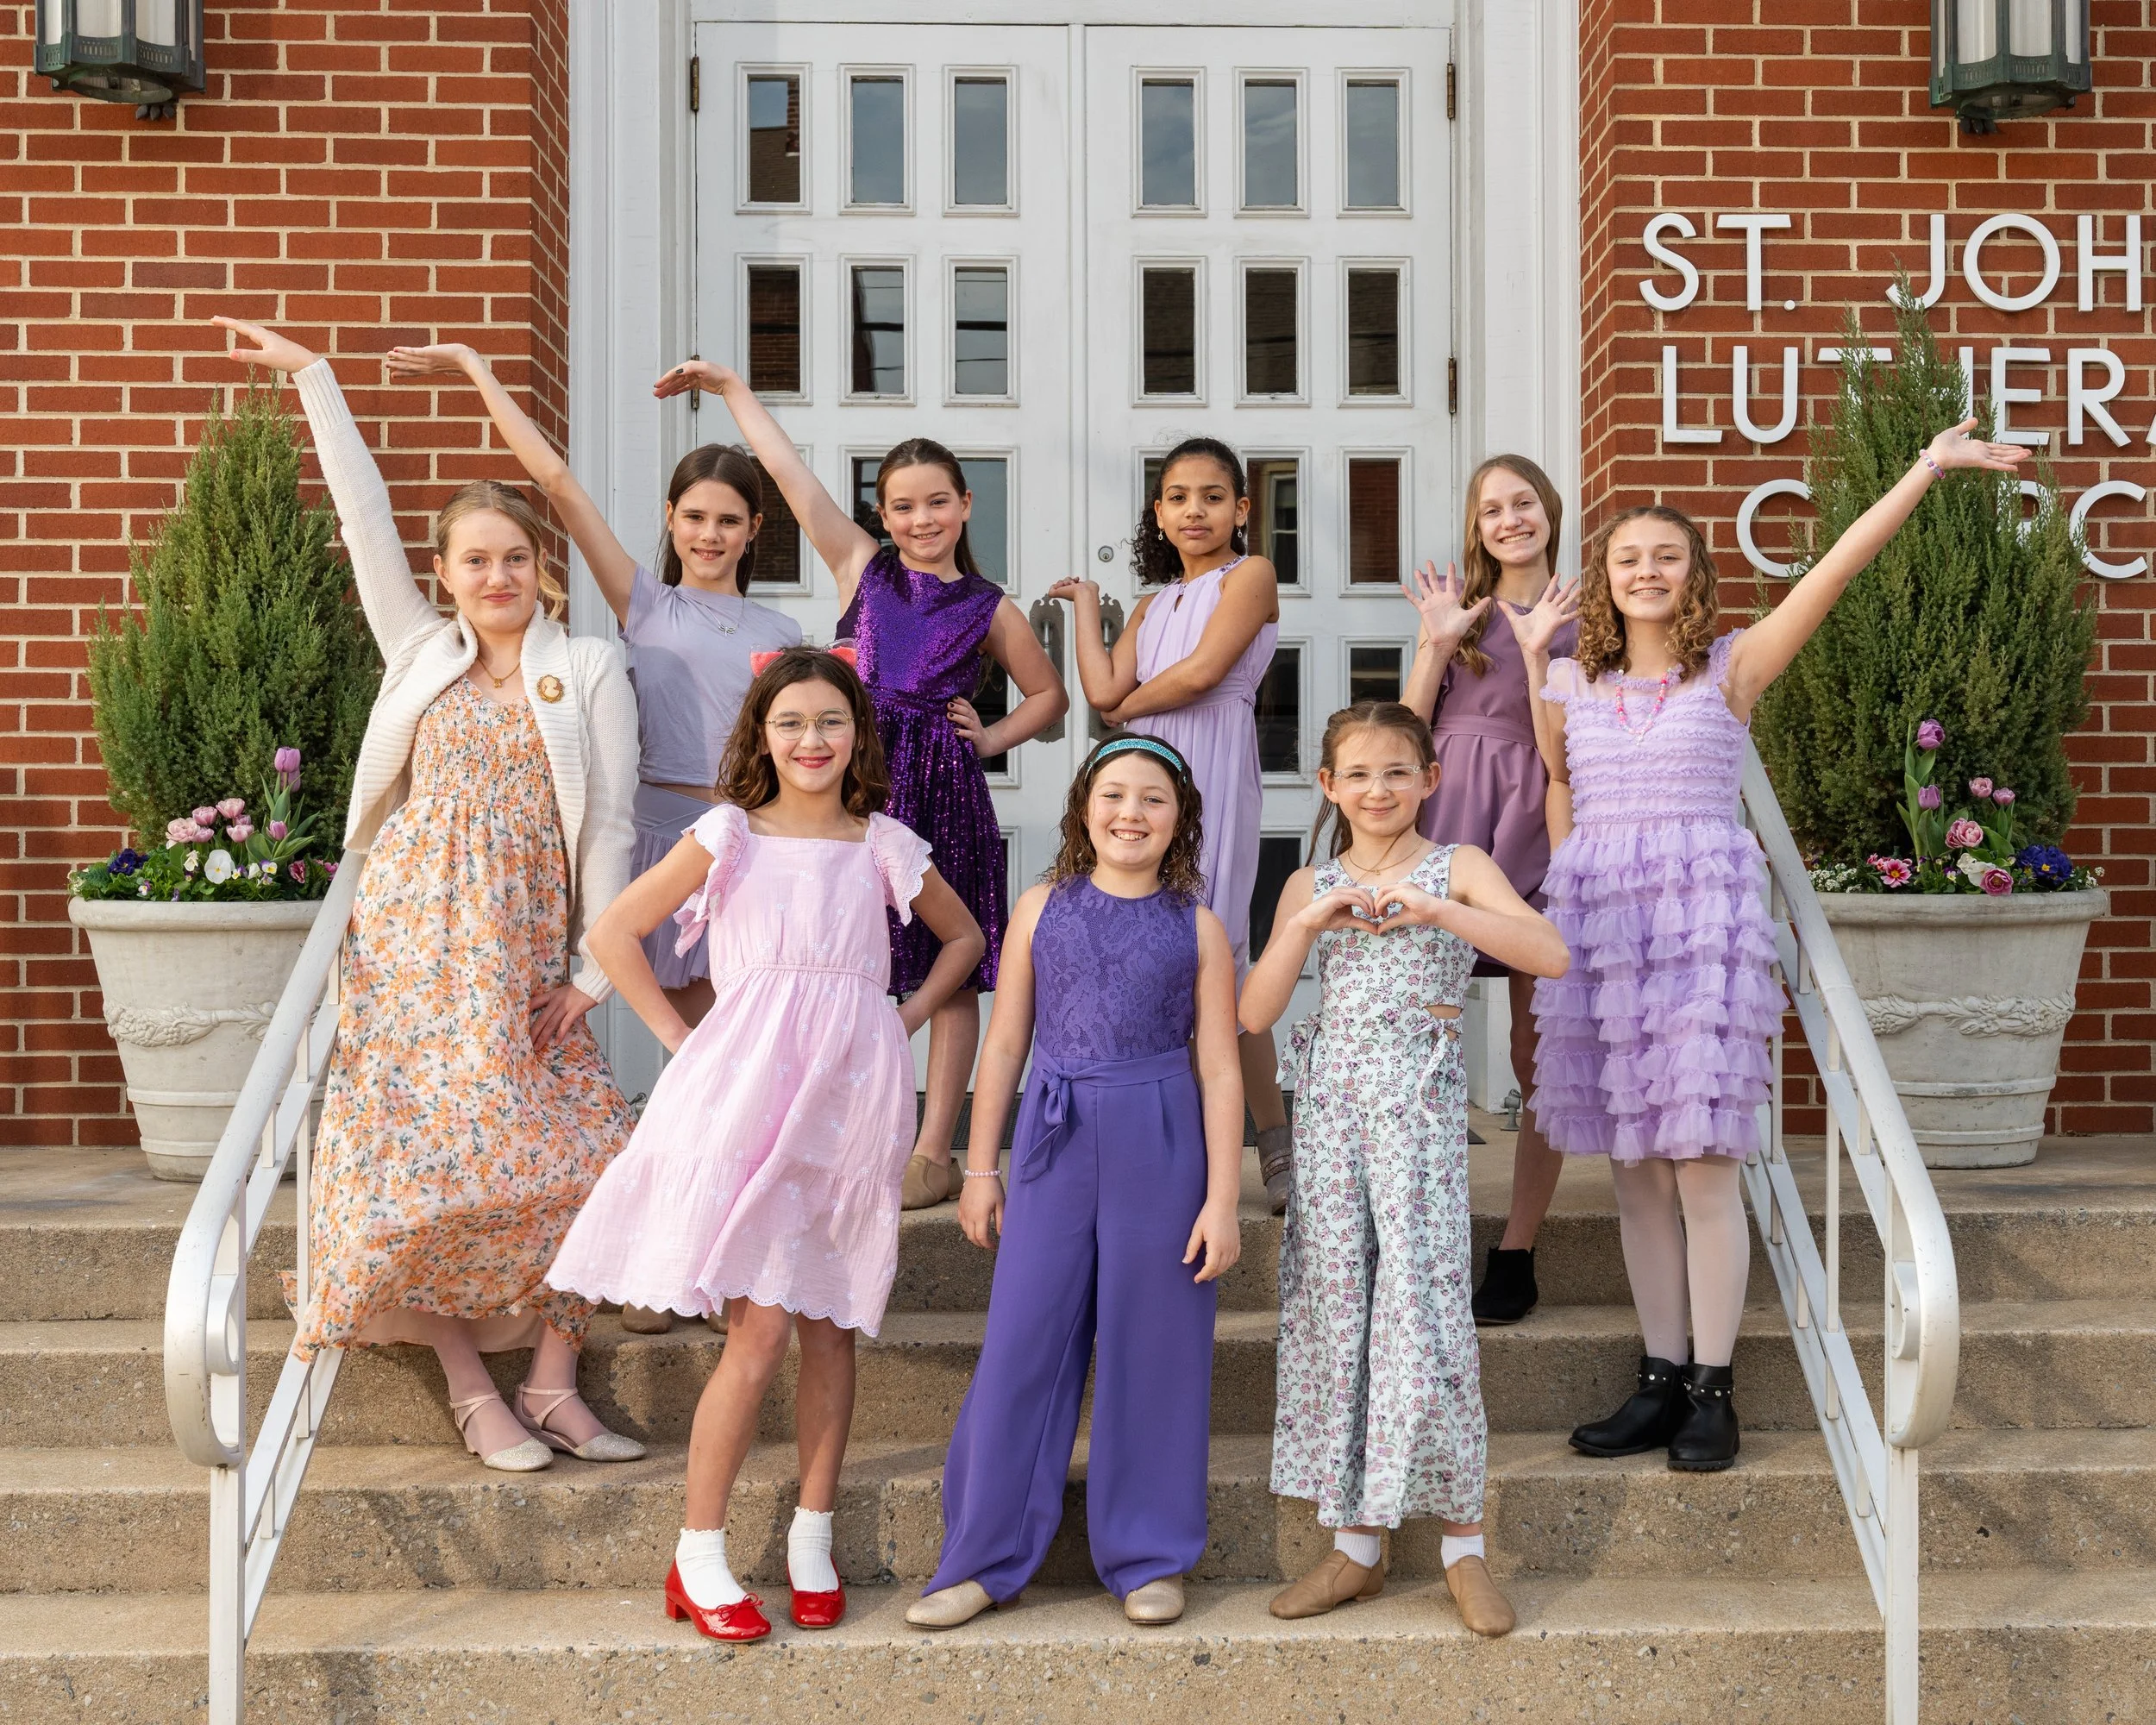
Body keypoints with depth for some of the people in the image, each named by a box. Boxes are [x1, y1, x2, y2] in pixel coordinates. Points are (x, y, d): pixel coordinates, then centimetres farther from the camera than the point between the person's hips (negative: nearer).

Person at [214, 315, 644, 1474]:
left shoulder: (590, 671, 4)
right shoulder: (422, 653, 10)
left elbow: (608, 827, 0)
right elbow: (366, 518, 7)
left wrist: (590, 971, -6)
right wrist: (311, 375, 5)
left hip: (529, 947, -1)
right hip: (416, 939, 1)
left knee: (572, 1157, -8)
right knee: (429, 1156, -6)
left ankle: (552, 1386, 4)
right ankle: (473, 1395, 4)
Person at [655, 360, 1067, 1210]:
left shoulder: (989, 608, 7)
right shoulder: (861, 568, 8)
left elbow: (1047, 695, 18)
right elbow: (788, 470, 7)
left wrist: (990, 738, 3)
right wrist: (731, 387, 7)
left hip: (946, 792, -1)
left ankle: (933, 1152, 9)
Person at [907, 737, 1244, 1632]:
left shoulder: (1197, 928, 1)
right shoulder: (1044, 909, 5)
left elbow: (1220, 1070, 1)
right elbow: (1005, 1044, 9)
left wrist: (1222, 1200, -4)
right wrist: (980, 1169, 8)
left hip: (1161, 1152, -1)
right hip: (1055, 1144, 1)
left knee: (1153, 1350, 6)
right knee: (1022, 1344, 2)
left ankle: (1147, 1557, 21)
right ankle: (985, 1557, 14)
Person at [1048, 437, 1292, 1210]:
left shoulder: (1250, 575, 2)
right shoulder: (1155, 603, 21)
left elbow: (1203, 670, -11)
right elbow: (1104, 689, 7)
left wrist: (1130, 706, 4)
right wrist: (1086, 603, 17)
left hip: (1212, 777, -6)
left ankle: (1275, 1146, 0)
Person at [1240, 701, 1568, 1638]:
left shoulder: (1459, 867, 2)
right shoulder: (1309, 886, 11)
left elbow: (1550, 955, -14)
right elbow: (1254, 1014, 2)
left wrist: (1436, 909, -22)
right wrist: (1309, 919, -10)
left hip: (1419, 1103, -3)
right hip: (1328, 1103, 4)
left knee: (1422, 1305, -8)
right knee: (1332, 1306, 5)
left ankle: (1462, 1542, 6)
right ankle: (1356, 1543, 16)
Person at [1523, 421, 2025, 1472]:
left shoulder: (1731, 668, 3)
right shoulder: (1572, 682, 13)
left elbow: (1836, 568, -3)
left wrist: (1927, 469, -8)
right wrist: (1532, 658, 17)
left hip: (1701, 919, -3)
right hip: (1596, 916, 4)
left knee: (1701, 1166, -6)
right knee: (1634, 1168, 7)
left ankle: (1712, 1390, 4)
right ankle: (1661, 1380, 16)